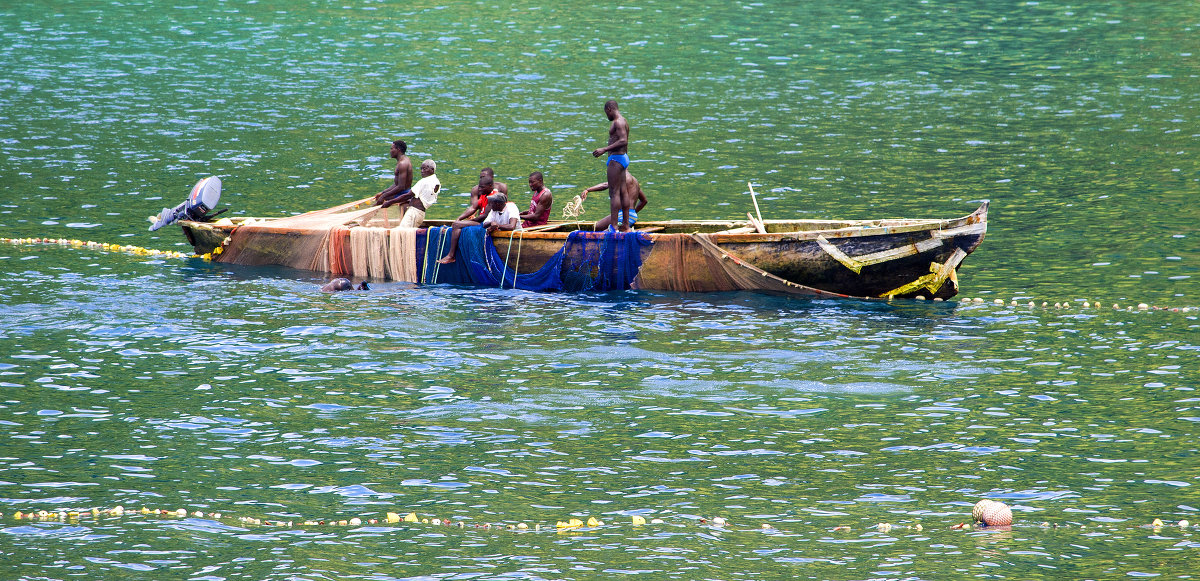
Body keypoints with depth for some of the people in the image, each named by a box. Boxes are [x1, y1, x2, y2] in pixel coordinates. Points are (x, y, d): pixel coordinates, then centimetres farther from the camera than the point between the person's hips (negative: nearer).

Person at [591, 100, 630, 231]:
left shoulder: (618, 122, -15)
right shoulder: (623, 122, 17)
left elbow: (623, 141, -26)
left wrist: (604, 150, -28)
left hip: (616, 158, -11)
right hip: (623, 157, 11)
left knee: (614, 193, -11)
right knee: (622, 192, 12)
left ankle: (613, 225, -14)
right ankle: (625, 224, 14)